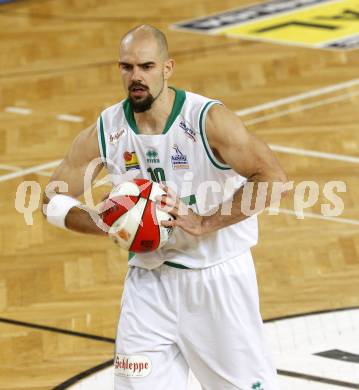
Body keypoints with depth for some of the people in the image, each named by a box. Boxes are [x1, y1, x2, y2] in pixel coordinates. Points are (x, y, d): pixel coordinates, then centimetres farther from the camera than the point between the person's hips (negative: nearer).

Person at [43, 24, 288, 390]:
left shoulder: (208, 119, -17)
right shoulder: (104, 133, -6)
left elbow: (272, 178, -25)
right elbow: (54, 202, 4)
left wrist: (203, 223, -27)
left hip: (219, 275, -3)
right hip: (150, 278, 3)